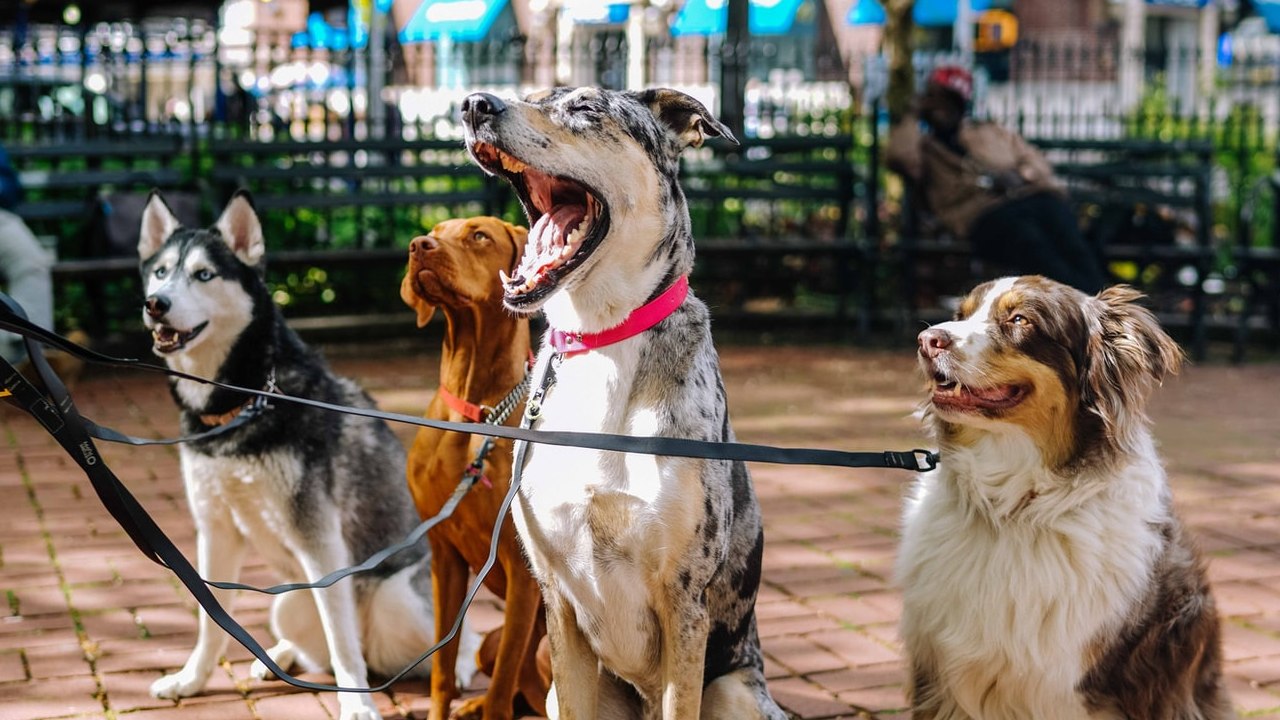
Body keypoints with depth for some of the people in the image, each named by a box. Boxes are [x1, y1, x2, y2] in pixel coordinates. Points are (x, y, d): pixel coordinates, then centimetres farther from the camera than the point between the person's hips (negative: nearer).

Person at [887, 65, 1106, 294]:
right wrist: (915, 118, 15)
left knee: (1072, 247, -27)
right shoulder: (920, 143, 25)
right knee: (1035, 249, -34)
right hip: (984, 212, -4)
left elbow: (1037, 161, 25)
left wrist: (1019, 175, 2)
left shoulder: (992, 132, 35)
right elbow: (901, 156, -1)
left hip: (1035, 195, 5)